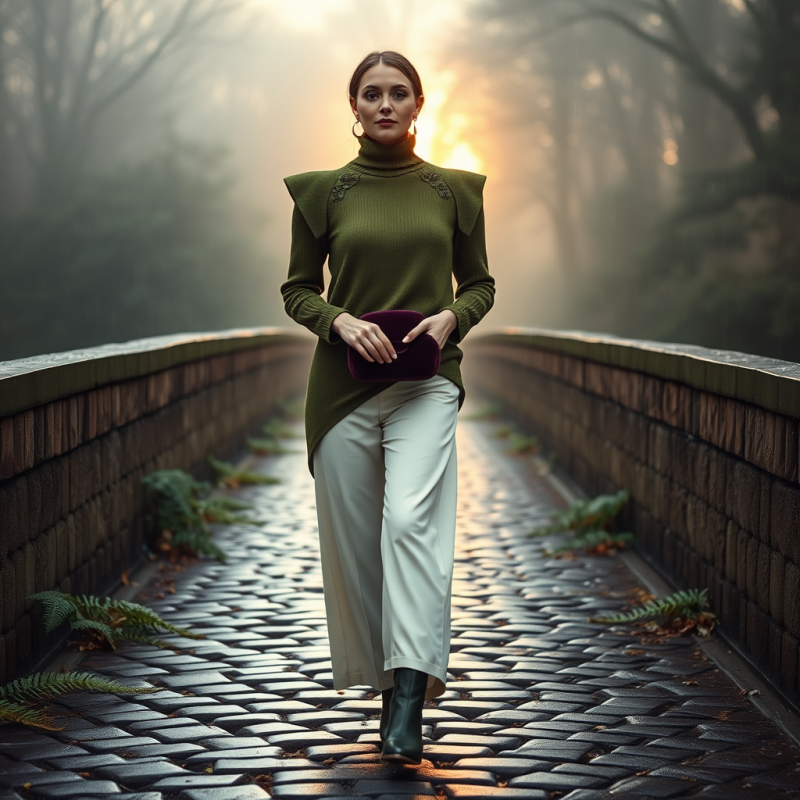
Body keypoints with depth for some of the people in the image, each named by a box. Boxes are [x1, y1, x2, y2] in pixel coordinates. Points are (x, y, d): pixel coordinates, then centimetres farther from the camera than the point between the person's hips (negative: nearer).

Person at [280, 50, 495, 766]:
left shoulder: (454, 189, 7)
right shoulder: (324, 191, 6)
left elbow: (480, 283, 13)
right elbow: (297, 288, 8)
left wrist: (451, 317, -8)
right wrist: (340, 319, -11)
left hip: (426, 381, -1)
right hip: (344, 384, 2)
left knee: (411, 519, -21)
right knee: (352, 540, 3)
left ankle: (410, 697, -25)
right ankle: (386, 680, 21)